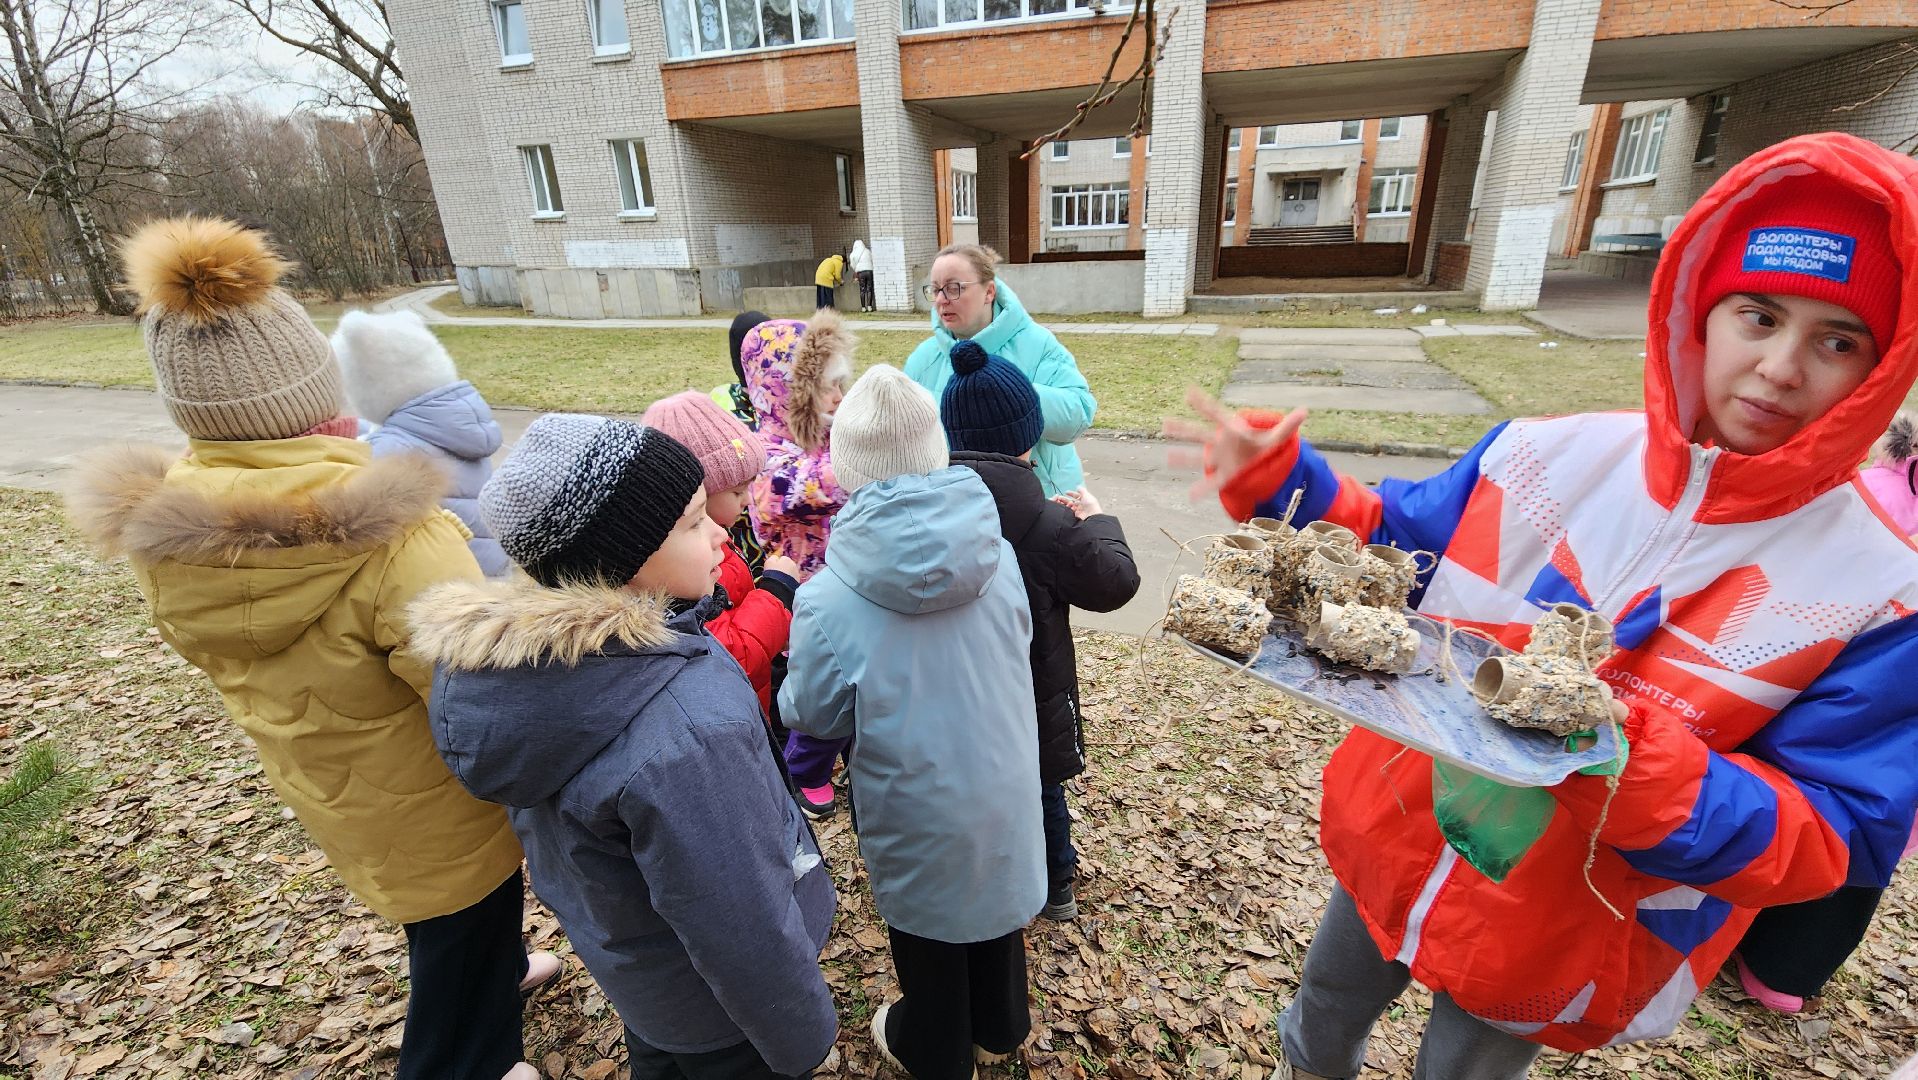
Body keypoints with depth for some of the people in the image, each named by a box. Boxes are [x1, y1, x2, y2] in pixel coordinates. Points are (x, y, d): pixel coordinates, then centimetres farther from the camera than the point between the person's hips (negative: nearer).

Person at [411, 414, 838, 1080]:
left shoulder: (490, 653, -18)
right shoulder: (685, 731, -43)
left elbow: (535, 812, 0)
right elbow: (743, 933, -30)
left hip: (615, 956, 6)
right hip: (716, 1008, -6)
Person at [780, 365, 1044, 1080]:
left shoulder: (829, 601, -28)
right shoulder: (997, 554, -16)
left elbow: (812, 714, -12)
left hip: (917, 803, -3)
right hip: (1004, 786, 4)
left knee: (925, 921, 24)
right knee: (995, 896, 28)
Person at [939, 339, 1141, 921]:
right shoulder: (1042, 521, -26)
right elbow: (1115, 581, -15)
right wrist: (1097, 519, 1)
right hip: (1030, 695, -3)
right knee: (1041, 788, 20)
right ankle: (1055, 889, 42)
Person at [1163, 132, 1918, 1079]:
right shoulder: (1553, 454, -12)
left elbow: (1836, 841, -16)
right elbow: (1391, 550, -2)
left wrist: (1635, 762, -35)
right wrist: (1278, 480, -17)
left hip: (1564, 947, -2)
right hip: (1397, 843, 3)